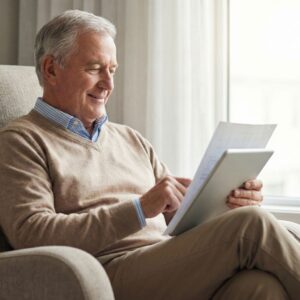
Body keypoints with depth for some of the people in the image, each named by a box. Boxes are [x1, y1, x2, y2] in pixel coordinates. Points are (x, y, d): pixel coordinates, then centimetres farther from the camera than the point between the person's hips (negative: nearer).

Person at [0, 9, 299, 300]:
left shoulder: (130, 139, 26)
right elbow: (29, 234, -9)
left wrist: (231, 203, 0)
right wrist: (140, 209, -17)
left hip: (173, 268, 6)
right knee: (252, 226, -24)